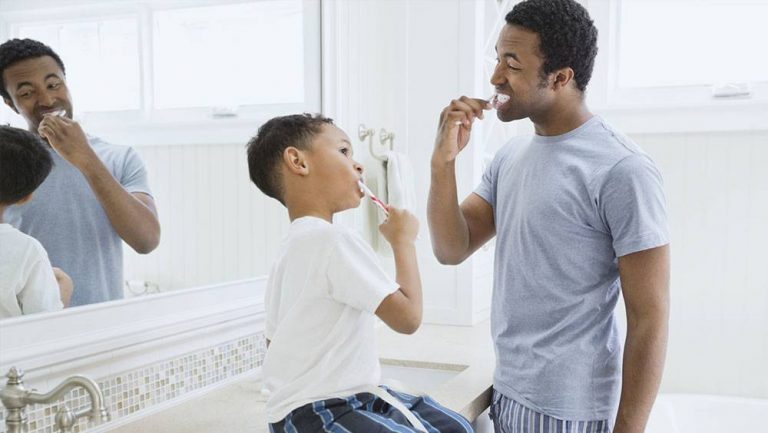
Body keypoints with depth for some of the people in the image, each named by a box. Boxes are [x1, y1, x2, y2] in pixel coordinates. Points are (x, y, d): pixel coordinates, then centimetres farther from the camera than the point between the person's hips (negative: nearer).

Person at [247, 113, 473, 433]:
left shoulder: (294, 246, 11)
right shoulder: (333, 239, -21)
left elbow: (274, 339, 18)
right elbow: (408, 316, -19)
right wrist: (403, 240, -7)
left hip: (347, 395, 10)